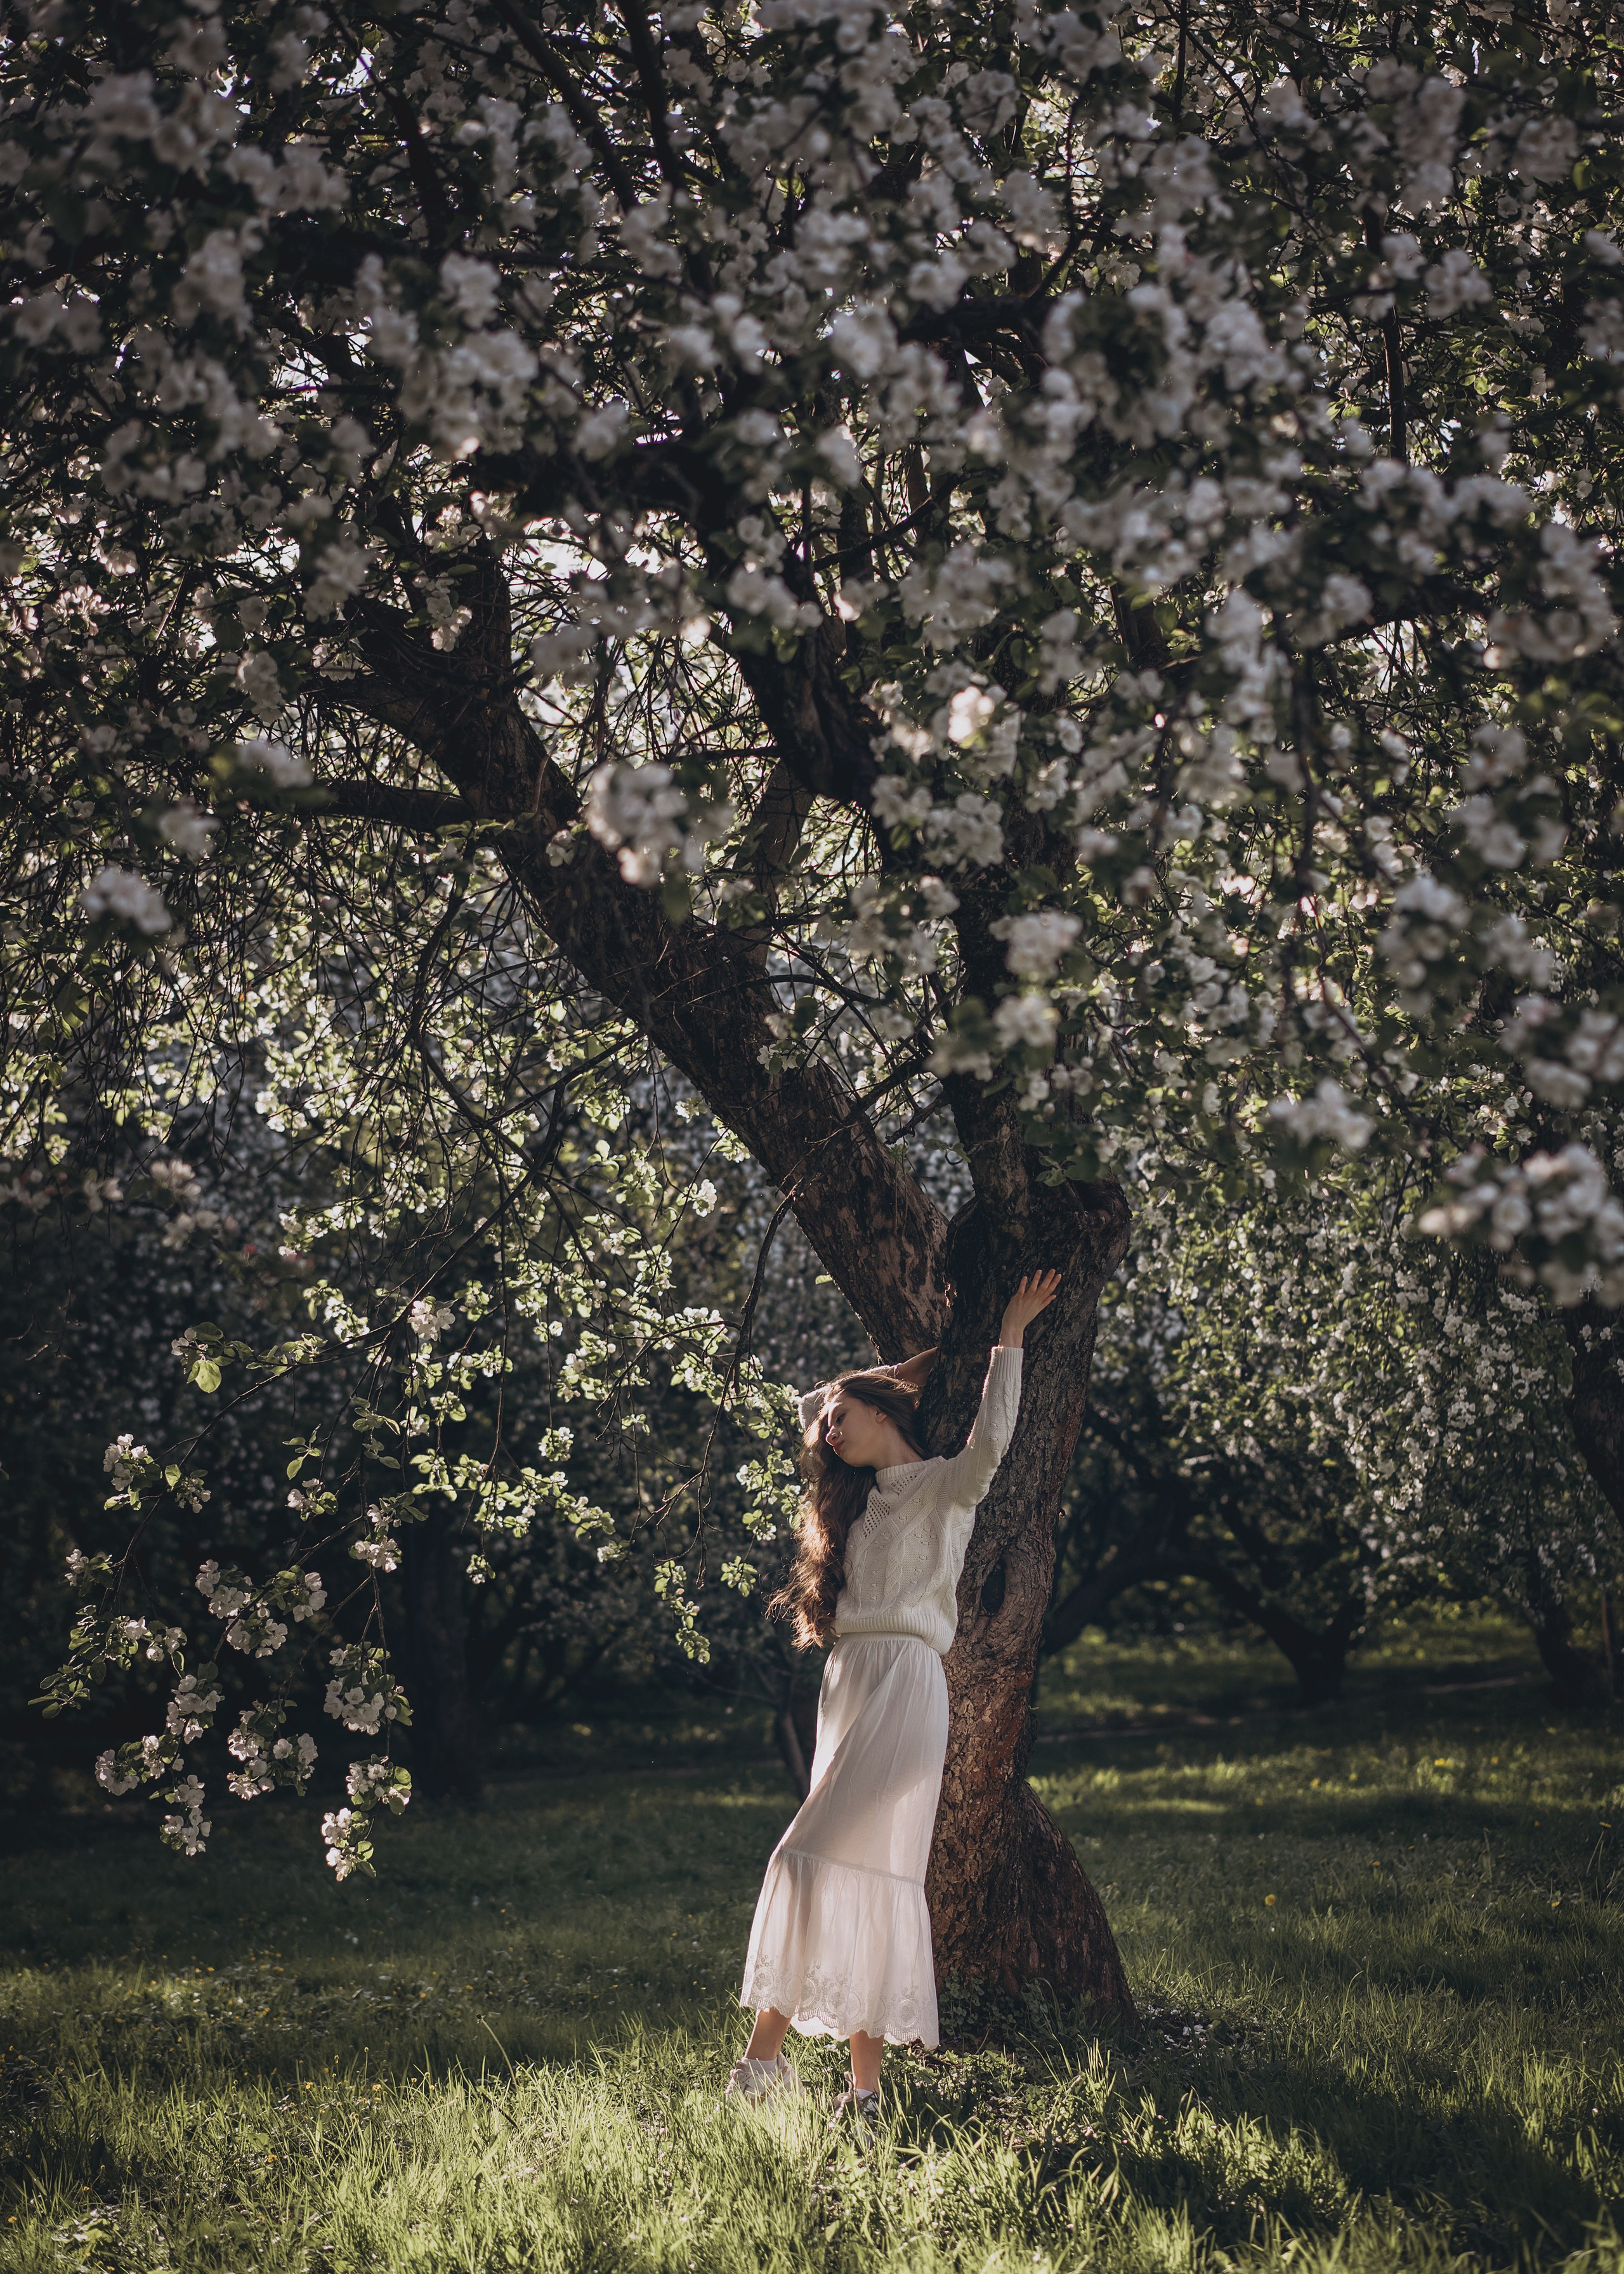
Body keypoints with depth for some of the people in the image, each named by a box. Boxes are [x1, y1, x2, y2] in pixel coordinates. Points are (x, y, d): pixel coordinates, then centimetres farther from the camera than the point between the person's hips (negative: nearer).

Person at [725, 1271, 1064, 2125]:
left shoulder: (941, 1486, -1)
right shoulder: (862, 1496, 22)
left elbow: (989, 1444, -23)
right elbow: (806, 1407, 35)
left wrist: (1009, 1336, -17)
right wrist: (911, 1369, 28)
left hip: (902, 1684, -8)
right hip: (848, 1684, 8)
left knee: (815, 1856, -15)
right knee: (872, 1877, 4)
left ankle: (765, 2052, -12)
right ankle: (865, 2083, 3)